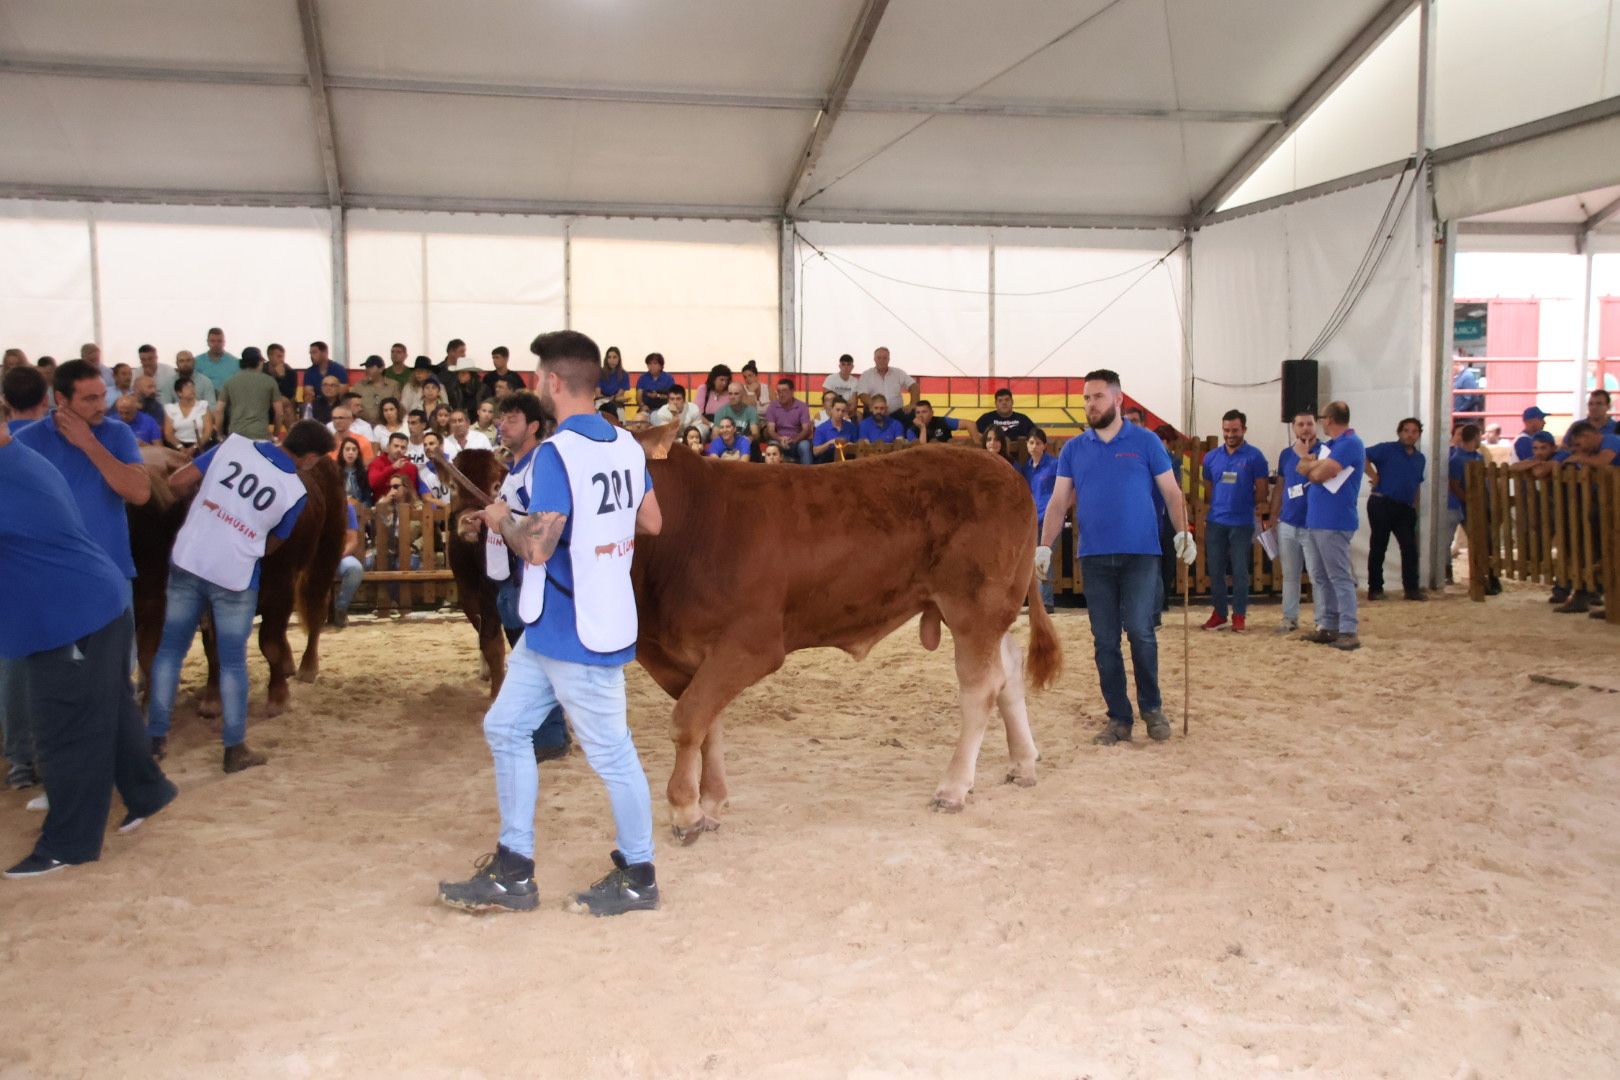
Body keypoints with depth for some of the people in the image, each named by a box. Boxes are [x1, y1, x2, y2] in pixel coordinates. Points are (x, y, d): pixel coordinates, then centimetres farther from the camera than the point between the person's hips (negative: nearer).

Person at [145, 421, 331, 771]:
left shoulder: (233, 444, -3)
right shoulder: (295, 492, -8)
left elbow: (177, 482, -2)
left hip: (187, 561, 3)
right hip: (235, 578, -3)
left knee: (170, 649, 15)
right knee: (233, 663, 9)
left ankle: (155, 737, 22)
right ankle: (235, 748, 15)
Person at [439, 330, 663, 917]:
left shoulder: (556, 453, -20)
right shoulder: (626, 444, 7)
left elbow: (536, 545, -25)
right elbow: (651, 521, 15)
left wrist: (502, 519, -5)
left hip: (579, 632, -10)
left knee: (610, 750, 4)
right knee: (506, 728, 15)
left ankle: (638, 876, 21)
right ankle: (513, 872, 22)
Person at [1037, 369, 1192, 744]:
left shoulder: (1145, 442, 3)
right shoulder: (1073, 449, 10)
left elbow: (1171, 492, 3)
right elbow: (1059, 501, 7)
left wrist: (1183, 532, -12)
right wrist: (1044, 546, -5)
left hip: (1140, 554, -3)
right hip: (1094, 557, 3)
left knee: (1140, 631, -12)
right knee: (1104, 640, 4)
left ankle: (1152, 707, 9)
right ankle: (1119, 718, 14)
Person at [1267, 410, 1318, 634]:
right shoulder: (1286, 454, 10)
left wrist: (1304, 455, -18)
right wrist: (1272, 518, 13)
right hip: (1287, 524, 5)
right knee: (1289, 574, 11)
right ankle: (1290, 618, 20)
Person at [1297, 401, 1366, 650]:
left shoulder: (1350, 444, -12)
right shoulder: (1326, 445, 18)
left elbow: (1319, 474, -18)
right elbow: (1302, 468, 12)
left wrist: (1312, 466, 3)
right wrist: (1317, 465, -7)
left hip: (1334, 523, -9)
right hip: (1317, 520, 10)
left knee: (1340, 578, -8)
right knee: (1320, 577, 12)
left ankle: (1349, 632, -7)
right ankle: (1326, 626, 17)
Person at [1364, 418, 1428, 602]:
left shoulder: (1420, 459, 16)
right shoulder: (1387, 449, -4)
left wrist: (1414, 505, 16)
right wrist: (1373, 476, -14)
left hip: (1405, 508, 6)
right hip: (1382, 504, -5)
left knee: (1410, 548, 1)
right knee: (1379, 547, 1)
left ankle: (1411, 588, 8)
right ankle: (1375, 588, 7)